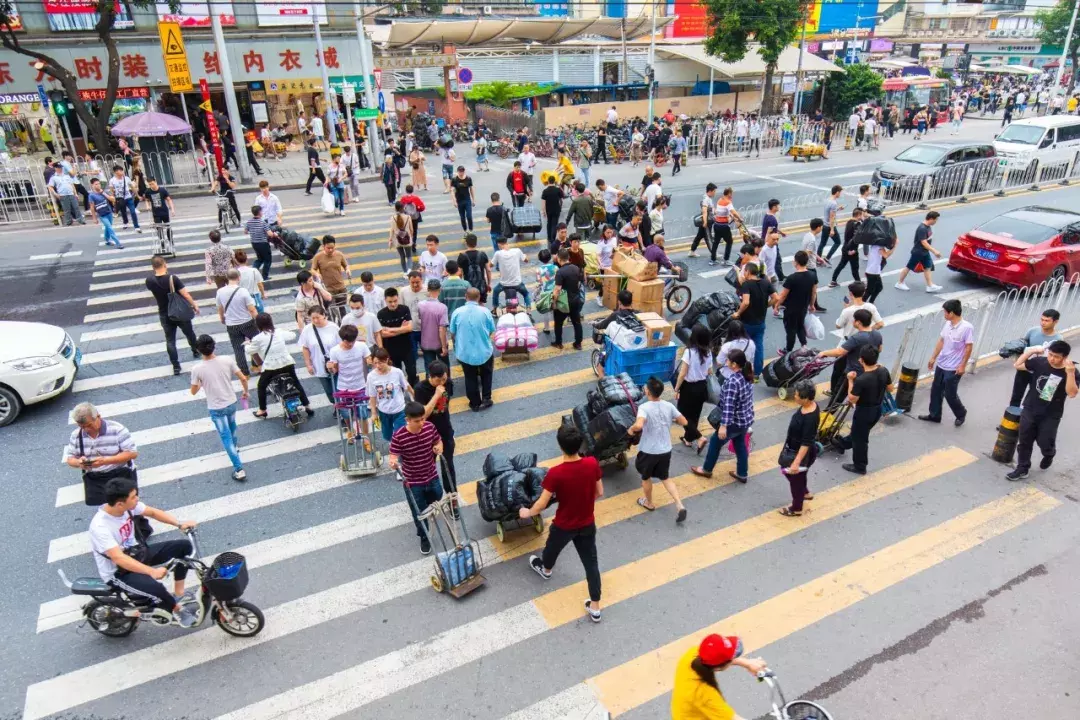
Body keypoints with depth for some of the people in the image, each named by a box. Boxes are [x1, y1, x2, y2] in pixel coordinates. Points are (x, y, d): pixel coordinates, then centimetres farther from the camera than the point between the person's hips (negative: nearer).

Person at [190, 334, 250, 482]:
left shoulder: (197, 369, -19)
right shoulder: (227, 360, -13)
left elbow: (193, 392, -6)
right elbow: (243, 378, -7)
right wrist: (245, 391, 12)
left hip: (216, 408, -3)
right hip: (231, 402, 3)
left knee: (226, 437, 5)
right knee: (232, 426, 33)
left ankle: (239, 470, 4)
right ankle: (234, 446, 59)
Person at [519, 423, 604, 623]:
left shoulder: (556, 473, -31)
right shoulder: (592, 464, -19)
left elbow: (542, 504, -19)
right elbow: (599, 493, -3)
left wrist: (527, 513, 1)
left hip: (564, 525, -2)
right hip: (588, 524, 2)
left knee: (552, 547, 30)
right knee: (591, 563, 17)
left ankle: (546, 569, 62)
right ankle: (595, 608, 28)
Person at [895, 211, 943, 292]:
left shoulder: (928, 226, 2)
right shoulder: (922, 229, -26)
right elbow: (924, 243, -29)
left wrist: (933, 250, 19)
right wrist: (934, 251, -28)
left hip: (925, 252, 9)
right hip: (917, 252, -9)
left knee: (928, 267, 5)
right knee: (909, 267, 5)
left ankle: (930, 286, 7)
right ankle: (899, 283, 18)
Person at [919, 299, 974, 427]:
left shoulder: (967, 327, -20)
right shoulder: (947, 324, 1)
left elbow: (969, 347, -17)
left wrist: (963, 365, -16)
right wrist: (933, 357, 14)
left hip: (954, 368, -7)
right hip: (941, 365, 7)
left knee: (950, 395, 4)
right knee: (936, 391, 15)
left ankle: (961, 414, 30)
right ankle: (934, 415, 30)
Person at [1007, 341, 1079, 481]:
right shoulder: (1039, 362, -7)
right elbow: (1017, 365, 1)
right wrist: (1031, 350, -10)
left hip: (1051, 416, -2)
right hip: (1030, 410, 2)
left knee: (1045, 443, 6)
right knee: (1024, 441, 7)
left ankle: (1049, 455, 42)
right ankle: (1022, 469, 20)